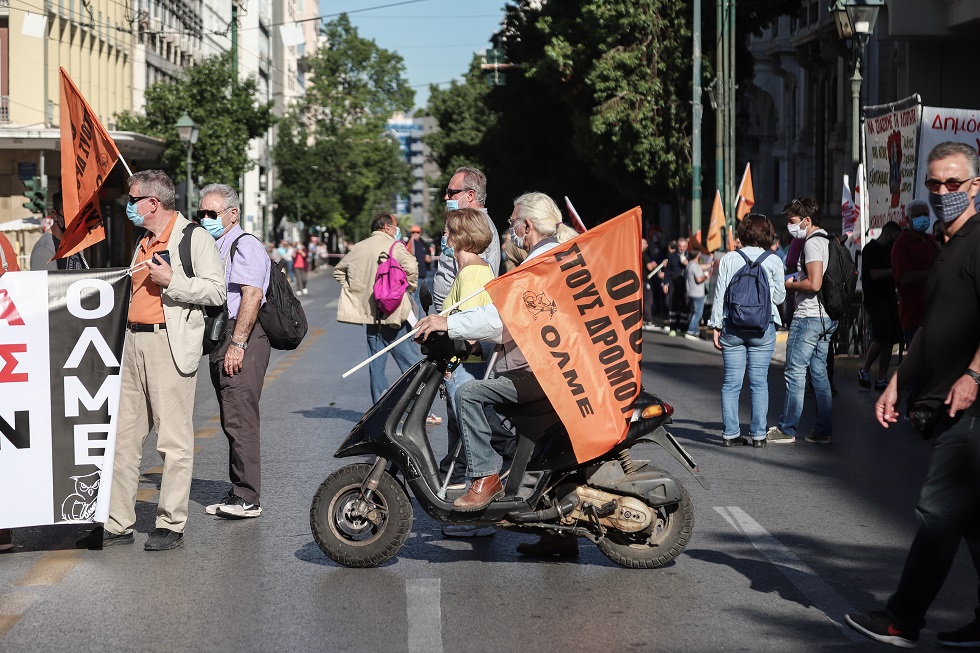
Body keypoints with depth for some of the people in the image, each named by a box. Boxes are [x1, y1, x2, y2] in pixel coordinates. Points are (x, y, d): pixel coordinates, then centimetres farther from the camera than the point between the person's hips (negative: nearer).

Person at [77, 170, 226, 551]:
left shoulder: (194, 237, -4)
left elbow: (216, 291, -12)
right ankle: (118, 524, 12)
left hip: (170, 344, -8)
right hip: (132, 342, 8)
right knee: (123, 435, 7)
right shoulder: (140, 241, 21)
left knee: (174, 439, -4)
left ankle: (171, 524, 3)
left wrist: (171, 280, -18)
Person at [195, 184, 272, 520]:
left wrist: (237, 344, -23)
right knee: (231, 420, 10)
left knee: (239, 418, -12)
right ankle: (238, 493, 15)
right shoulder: (214, 248, 22)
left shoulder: (245, 246, -9)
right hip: (221, 340, 10)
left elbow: (252, 296, -19)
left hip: (243, 339, -10)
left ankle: (247, 498, -11)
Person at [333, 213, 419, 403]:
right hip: (391, 314, -6)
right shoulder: (395, 246, -6)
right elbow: (410, 267, -24)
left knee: (376, 363, 12)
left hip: (369, 314, 6)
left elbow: (338, 270, 24)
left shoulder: (357, 248, 13)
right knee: (410, 361, -3)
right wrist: (409, 288, -8)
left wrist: (353, 289, 21)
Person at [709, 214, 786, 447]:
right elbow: (779, 297, 3)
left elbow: (719, 295, 1)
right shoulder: (773, 262, -2)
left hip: (732, 326, 1)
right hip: (763, 327, -1)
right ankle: (758, 434, 4)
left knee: (731, 382, 4)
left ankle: (730, 433, 5)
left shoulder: (728, 260, 1)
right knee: (759, 382, 3)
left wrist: (716, 326, 6)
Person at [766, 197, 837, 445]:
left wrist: (790, 284, -9)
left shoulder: (812, 243, -14)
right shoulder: (827, 241, 16)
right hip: (826, 317, 10)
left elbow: (814, 283, -23)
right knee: (819, 374, 11)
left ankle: (786, 430, 0)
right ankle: (824, 431, 12)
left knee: (795, 373, -4)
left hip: (808, 317, -10)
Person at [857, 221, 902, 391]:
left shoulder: (890, 249, 19)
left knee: (889, 339, 3)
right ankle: (864, 370, 3)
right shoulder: (871, 249, -7)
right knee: (882, 337, -16)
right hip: (875, 299, -8)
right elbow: (875, 274, -17)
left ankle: (882, 380, 5)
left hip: (889, 298, 8)